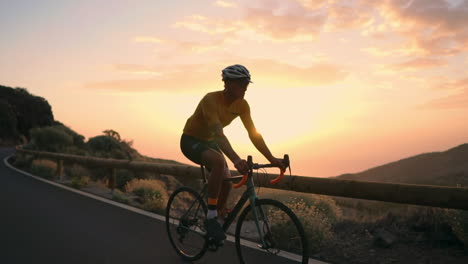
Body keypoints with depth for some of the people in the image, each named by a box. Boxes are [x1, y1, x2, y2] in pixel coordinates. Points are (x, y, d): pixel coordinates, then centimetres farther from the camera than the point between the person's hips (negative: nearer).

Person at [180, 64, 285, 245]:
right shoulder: (211, 100, -31)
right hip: (191, 140, -7)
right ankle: (211, 217, -26)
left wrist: (272, 159, -20)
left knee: (227, 183, -5)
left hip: (209, 142, 7)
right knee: (218, 161, -36)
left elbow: (253, 134, -11)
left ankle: (215, 220, 19)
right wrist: (236, 160, -56)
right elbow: (218, 133, -43)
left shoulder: (241, 105, -10)